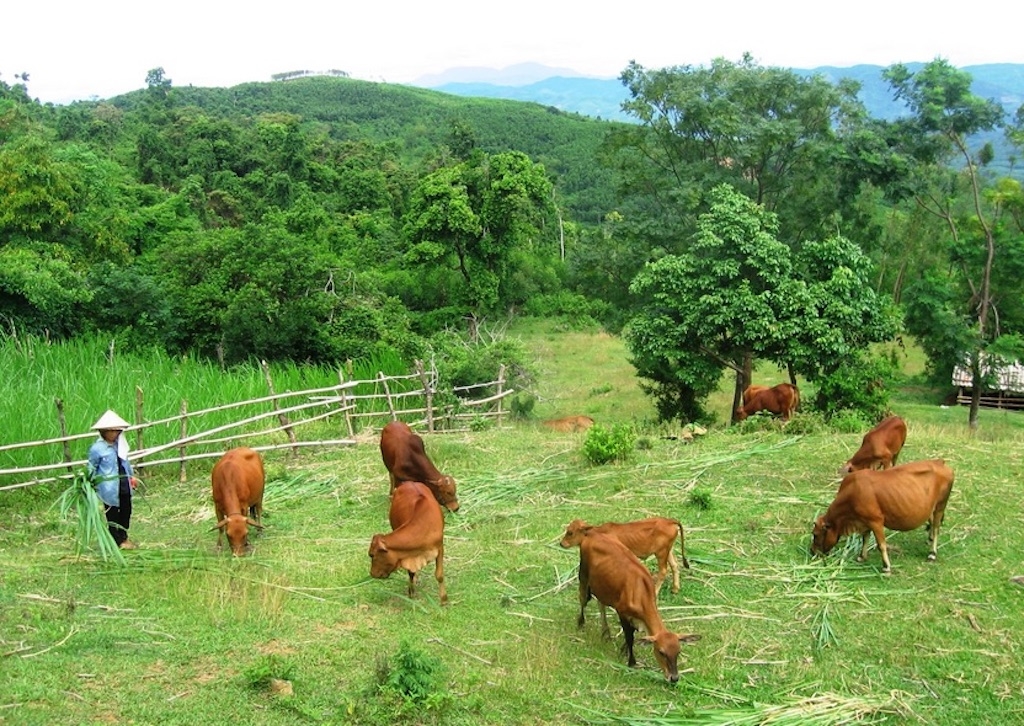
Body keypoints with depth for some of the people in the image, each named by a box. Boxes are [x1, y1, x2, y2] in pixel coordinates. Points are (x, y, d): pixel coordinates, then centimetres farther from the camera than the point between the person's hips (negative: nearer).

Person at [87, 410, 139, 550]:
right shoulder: (97, 448, -13)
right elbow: (92, 468, -4)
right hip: (109, 488, -7)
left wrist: (132, 476, 20)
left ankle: (123, 537, 32)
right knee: (112, 514, 5)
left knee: (126, 511, 16)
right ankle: (117, 540, 15)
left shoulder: (120, 445, 6)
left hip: (124, 486, 7)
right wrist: (92, 483, -6)